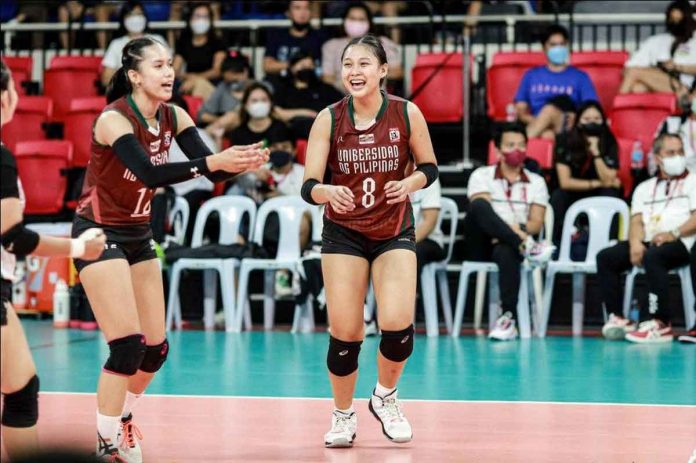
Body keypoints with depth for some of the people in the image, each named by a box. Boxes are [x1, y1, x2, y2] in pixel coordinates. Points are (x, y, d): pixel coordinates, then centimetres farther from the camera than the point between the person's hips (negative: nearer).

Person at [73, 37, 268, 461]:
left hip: (138, 235, 7)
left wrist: (242, 162, -31)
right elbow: (150, 173, -37)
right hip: (100, 234, -7)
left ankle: (122, 418, 32)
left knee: (156, 349, 7)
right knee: (128, 345, -15)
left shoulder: (173, 117, -2)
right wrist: (212, 161, -45)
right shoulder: (114, 119, -22)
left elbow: (213, 170, -9)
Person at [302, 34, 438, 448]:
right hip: (343, 233, 0)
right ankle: (343, 416, 22)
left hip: (395, 231, 0)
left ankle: (386, 397, 14)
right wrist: (328, 192, -34)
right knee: (344, 332, -4)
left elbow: (430, 167, 3)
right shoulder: (328, 119, -10)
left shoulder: (407, 114, -10)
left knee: (397, 324, -17)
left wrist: (410, 183, -19)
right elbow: (309, 186, -11)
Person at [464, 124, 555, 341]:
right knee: (479, 205, -32)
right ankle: (526, 246, -41)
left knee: (505, 251, -40)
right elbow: (480, 212, -7)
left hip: (508, 243, 0)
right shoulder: (481, 176, 11)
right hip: (481, 246, 0)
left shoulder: (536, 182, 17)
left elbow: (536, 224, 7)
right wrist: (515, 232, -23)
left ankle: (508, 318, -45)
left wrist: (517, 229, -17)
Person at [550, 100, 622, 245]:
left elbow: (608, 181, -22)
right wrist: (596, 183, -19)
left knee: (610, 194, -30)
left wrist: (596, 152, -31)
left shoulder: (609, 144, -12)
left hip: (597, 197, 1)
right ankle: (555, 242, -29)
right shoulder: (565, 141, -15)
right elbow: (565, 182, -18)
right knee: (557, 197, -31)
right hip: (571, 196, -1)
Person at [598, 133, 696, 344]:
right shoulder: (645, 188, 26)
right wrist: (636, 242, -10)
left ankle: (662, 324, -39)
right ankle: (617, 318, -20)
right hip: (648, 242, 6)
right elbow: (636, 220, 12)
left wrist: (674, 234, -19)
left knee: (652, 257, -37)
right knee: (606, 258, -16)